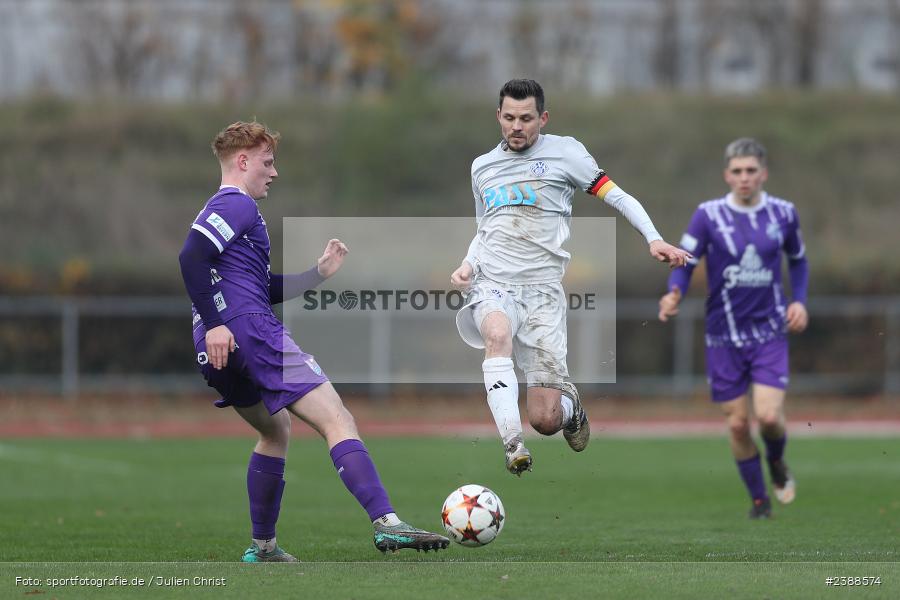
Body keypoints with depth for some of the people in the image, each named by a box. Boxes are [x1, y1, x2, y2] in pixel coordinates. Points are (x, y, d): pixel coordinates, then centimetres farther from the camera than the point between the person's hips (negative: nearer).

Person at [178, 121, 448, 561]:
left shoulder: (221, 209, 30)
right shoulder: (236, 205, -1)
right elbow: (191, 257, -20)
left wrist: (319, 273, 25)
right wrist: (214, 323, -22)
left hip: (221, 354, 10)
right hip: (249, 331, -10)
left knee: (275, 430, 31)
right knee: (337, 420, -18)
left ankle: (262, 547, 30)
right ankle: (386, 523, -34)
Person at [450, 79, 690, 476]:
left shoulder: (564, 152, 4)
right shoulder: (482, 167, 16)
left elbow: (618, 197, 5)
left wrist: (654, 239, -9)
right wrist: (468, 264, 10)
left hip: (542, 290, -2)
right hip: (492, 283, 2)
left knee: (545, 421, -8)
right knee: (498, 334, -38)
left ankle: (569, 404, 30)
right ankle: (512, 445, -37)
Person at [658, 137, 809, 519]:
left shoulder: (783, 214, 2)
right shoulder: (708, 215, -5)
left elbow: (798, 260, 18)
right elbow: (685, 263, -7)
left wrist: (799, 300, 3)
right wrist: (674, 294, -28)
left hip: (769, 332, 0)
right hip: (723, 336, 0)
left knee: (769, 416, -15)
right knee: (738, 424, 2)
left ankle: (777, 463, 20)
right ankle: (759, 499, 22)